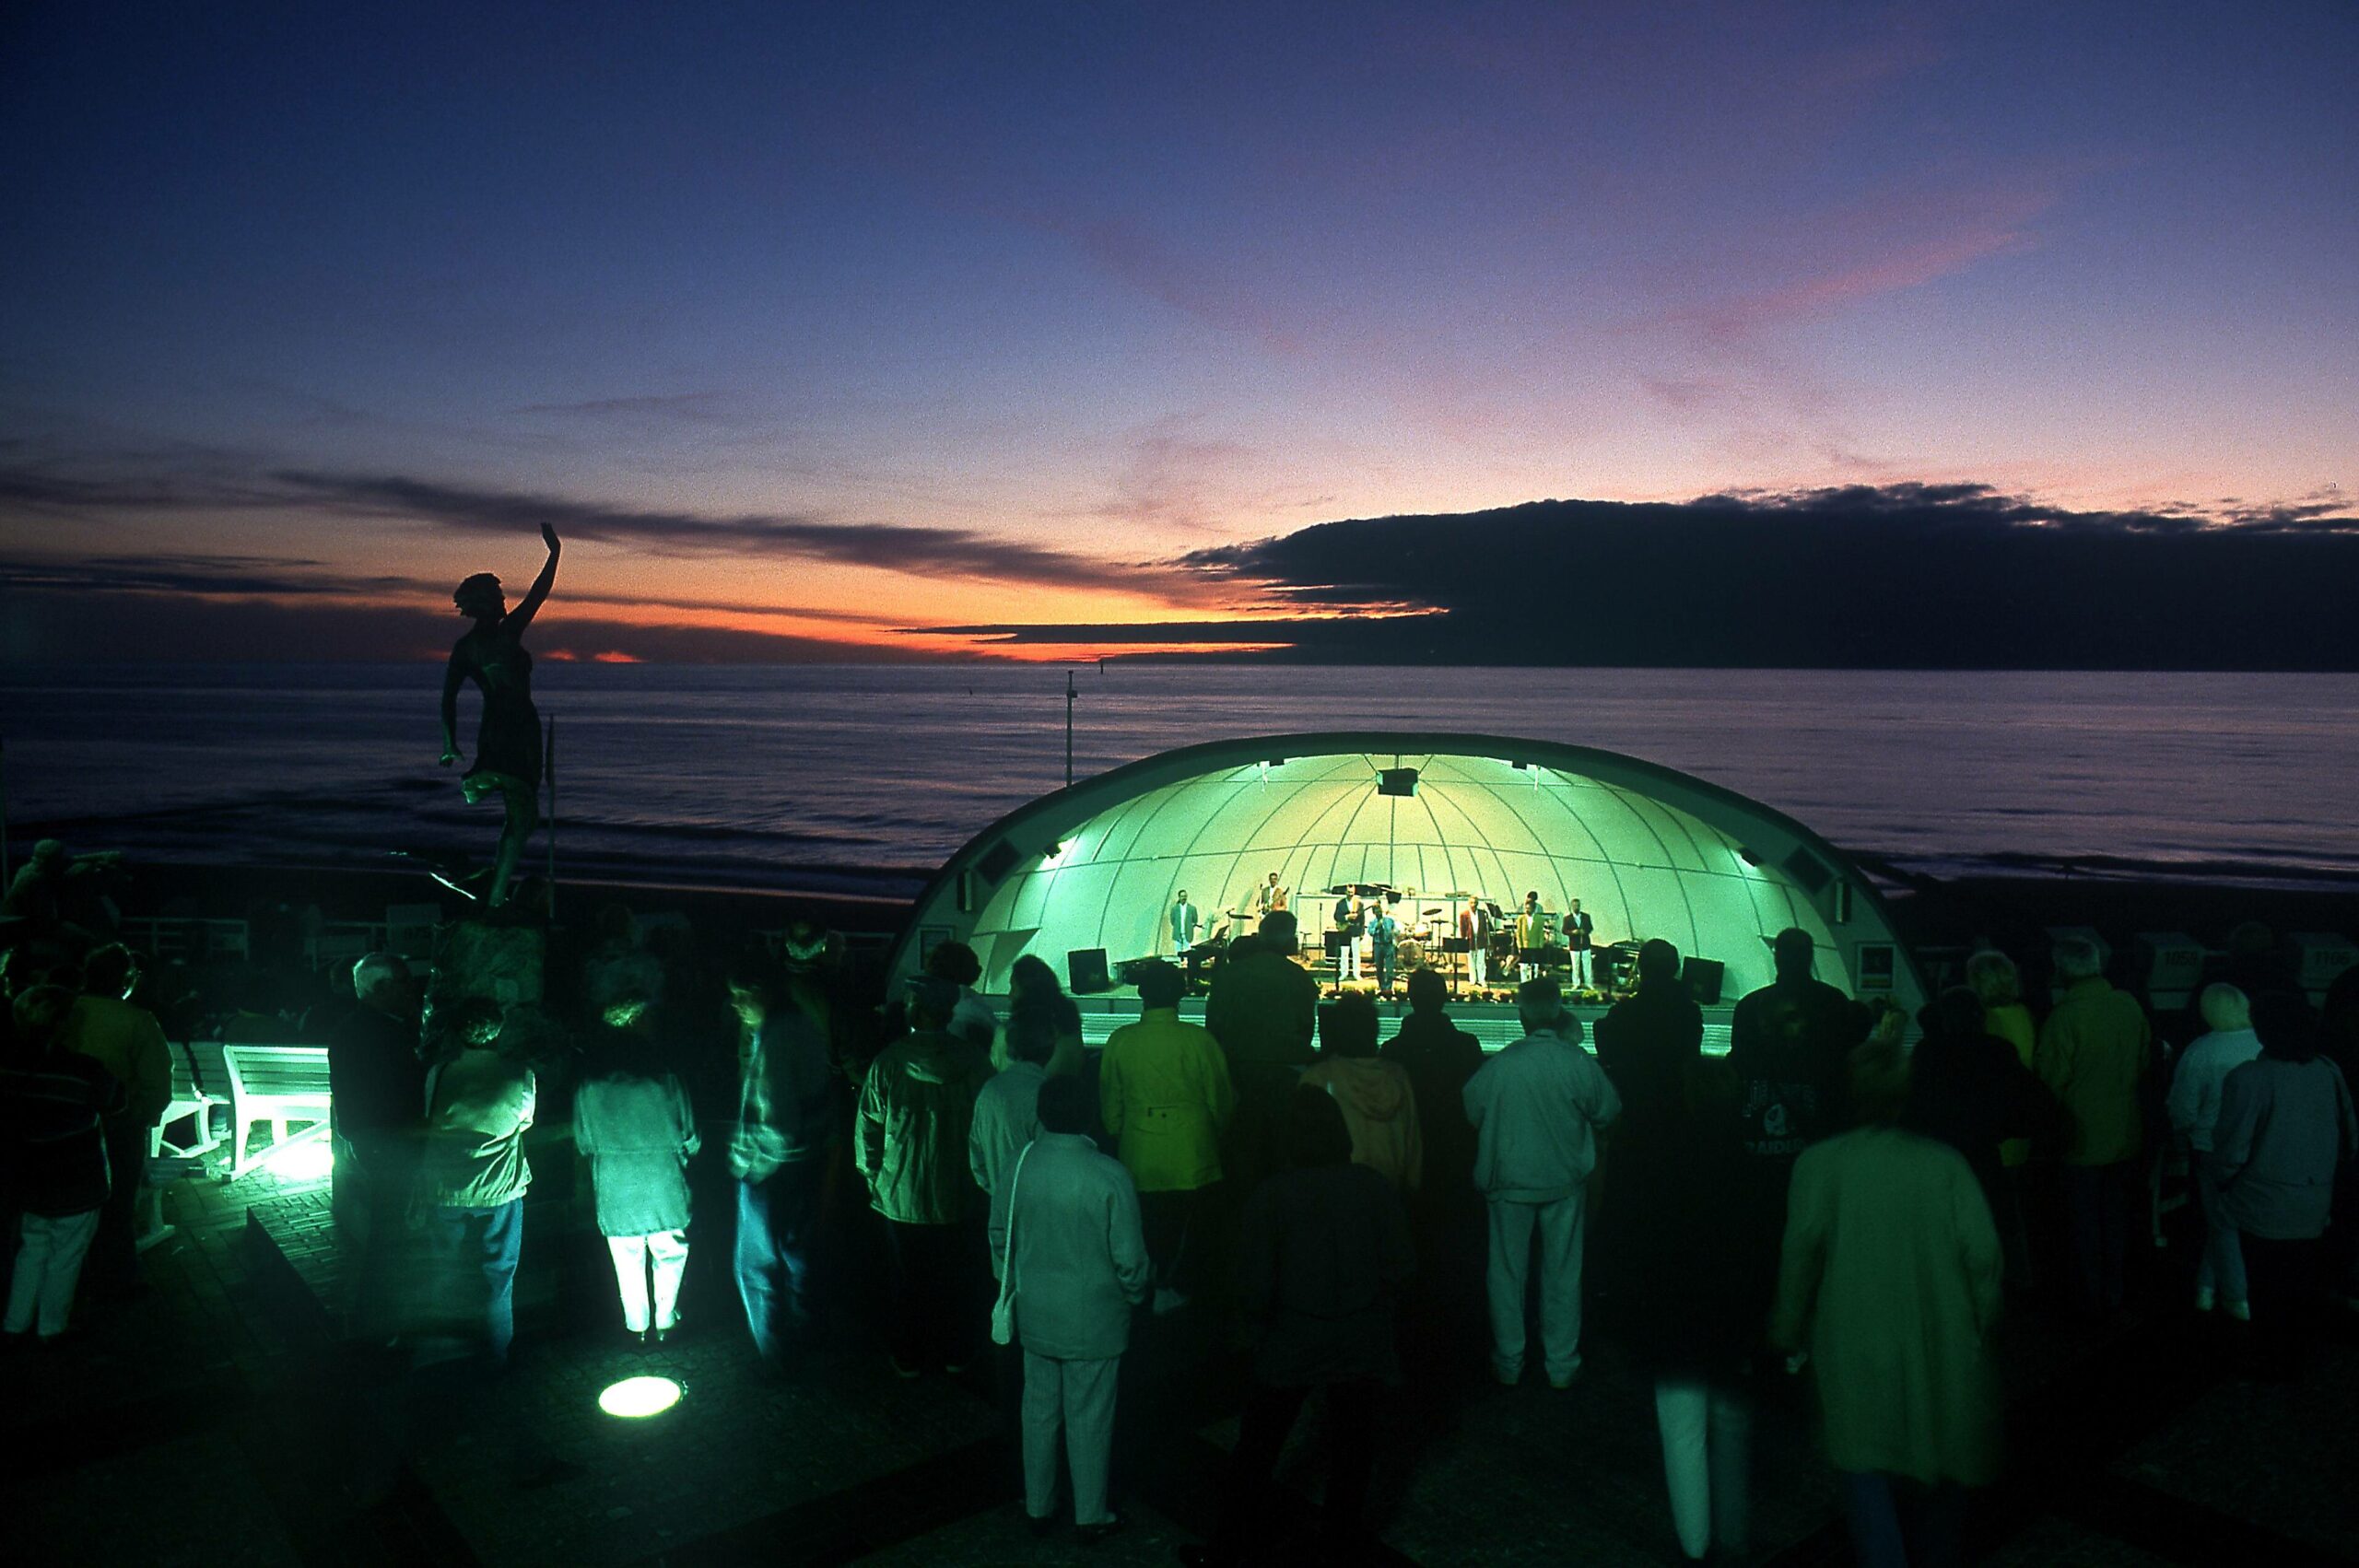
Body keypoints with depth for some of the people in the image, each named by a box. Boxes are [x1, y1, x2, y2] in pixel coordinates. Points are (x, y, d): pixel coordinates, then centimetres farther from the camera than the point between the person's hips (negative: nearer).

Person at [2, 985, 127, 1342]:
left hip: (29, 1183, 5)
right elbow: (118, 1101, -6)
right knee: (65, 1258, 11)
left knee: (32, 1251, 20)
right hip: (77, 1189, -5)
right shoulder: (85, 1071, -24)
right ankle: (51, 1327, 22)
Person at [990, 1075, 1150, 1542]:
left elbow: (1000, 1240, 3)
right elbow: (1130, 1258, -16)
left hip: (1036, 1317, 4)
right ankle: (1090, 1517, 27)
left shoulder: (1016, 1170, -11)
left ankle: (1038, 1508, 33)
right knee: (1089, 1419, 12)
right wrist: (1136, 1293, 5)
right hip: (1094, 1320, -3)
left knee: (1039, 1412, 19)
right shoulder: (1109, 1177, -23)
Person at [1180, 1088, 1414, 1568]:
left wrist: (1261, 1319, 5)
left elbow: (1254, 1285, -15)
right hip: (1361, 1343, 2)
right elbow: (1399, 1265, -6)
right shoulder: (1374, 1187, -9)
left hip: (1291, 1343, -2)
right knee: (1351, 1445, 19)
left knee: (1257, 1445, 14)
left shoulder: (1271, 1196, -16)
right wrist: (1370, 1305, 11)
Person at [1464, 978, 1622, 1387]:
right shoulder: (1579, 1062, -15)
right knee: (1562, 1274, 15)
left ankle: (1508, 1365, 23)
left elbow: (1469, 1112, -3)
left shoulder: (1499, 1065, -17)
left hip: (1510, 1182, -1)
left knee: (1507, 1273, 14)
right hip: (1564, 1183, 1)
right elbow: (1607, 1111, -1)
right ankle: (1561, 1366, 24)